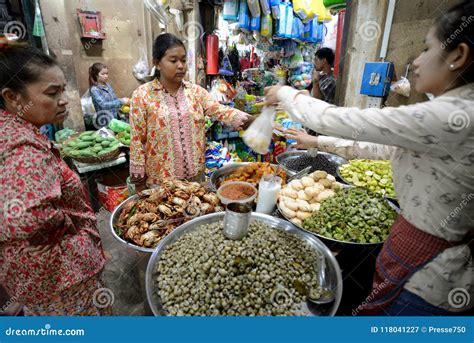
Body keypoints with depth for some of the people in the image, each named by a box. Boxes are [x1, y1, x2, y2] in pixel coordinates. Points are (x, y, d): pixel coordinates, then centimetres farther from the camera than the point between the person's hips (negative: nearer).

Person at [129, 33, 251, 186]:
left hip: (195, 173, 3)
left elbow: (220, 111, -10)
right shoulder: (142, 95, -7)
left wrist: (247, 119, -27)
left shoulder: (196, 91, 2)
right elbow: (137, 139, -6)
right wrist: (138, 174, -5)